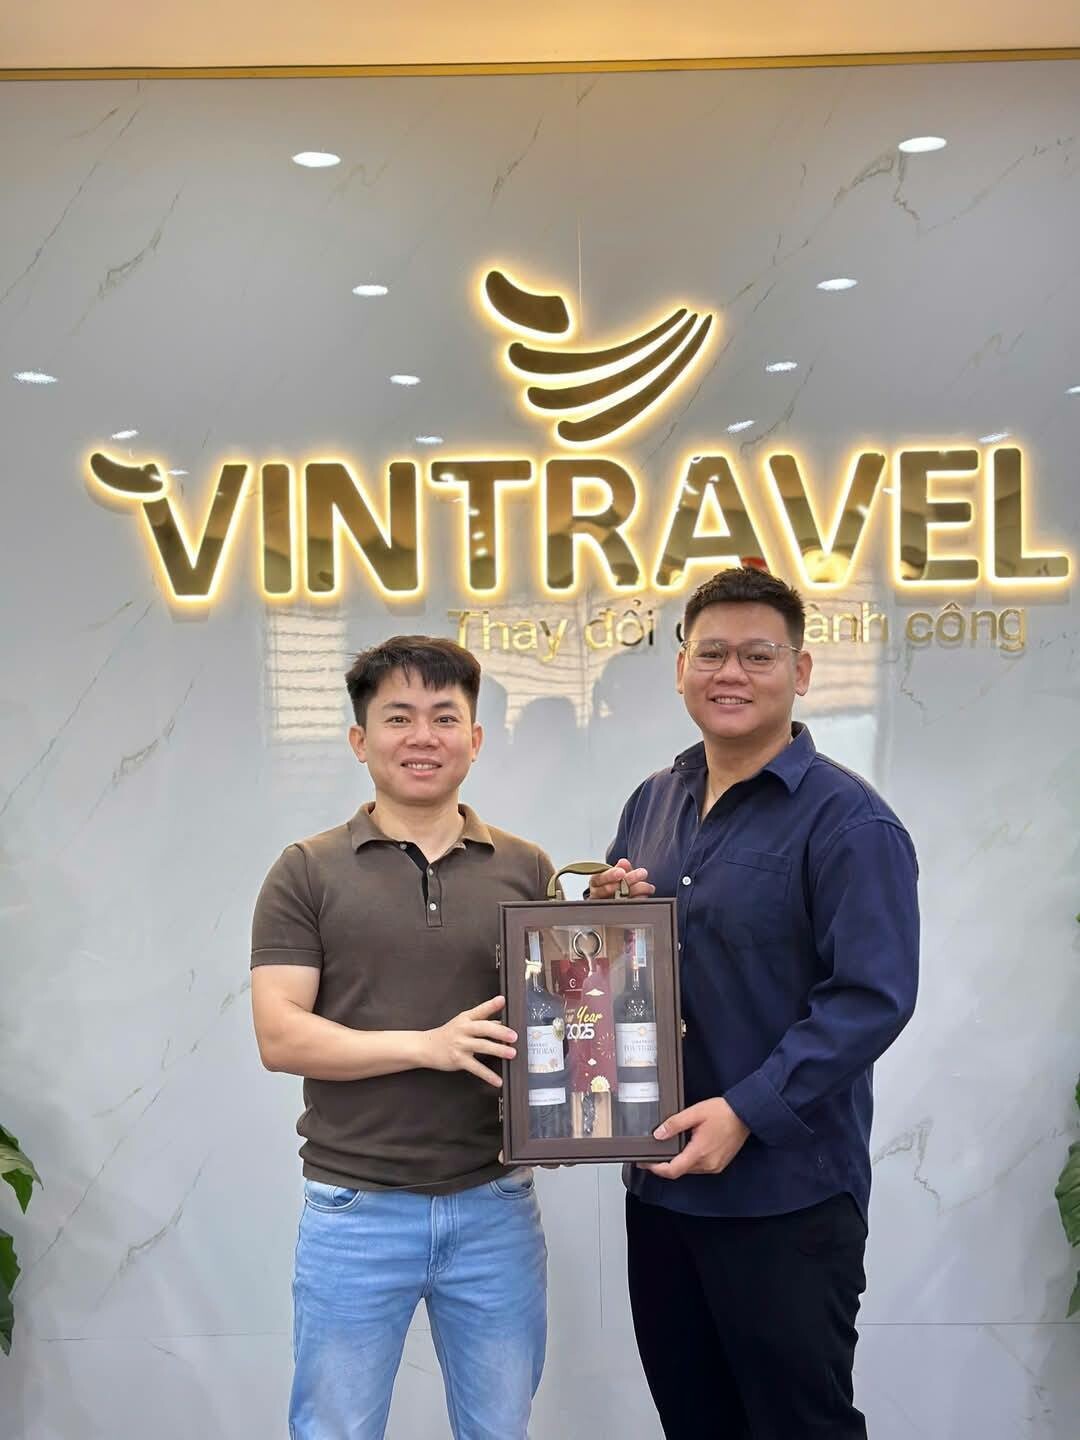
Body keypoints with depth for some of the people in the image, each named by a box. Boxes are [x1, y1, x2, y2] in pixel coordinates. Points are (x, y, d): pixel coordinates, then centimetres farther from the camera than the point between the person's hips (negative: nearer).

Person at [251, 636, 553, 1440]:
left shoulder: (526, 870, 4)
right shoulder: (308, 873, -2)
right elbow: (280, 1035, -9)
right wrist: (428, 1045, -20)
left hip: (495, 1205, 2)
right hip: (356, 1209, -2)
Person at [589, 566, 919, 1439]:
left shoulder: (846, 821, -12)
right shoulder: (652, 803, 9)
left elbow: (873, 996, -19)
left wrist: (747, 1113, -24)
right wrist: (609, 910, -5)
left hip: (786, 1193, -6)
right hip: (659, 1177, 7)